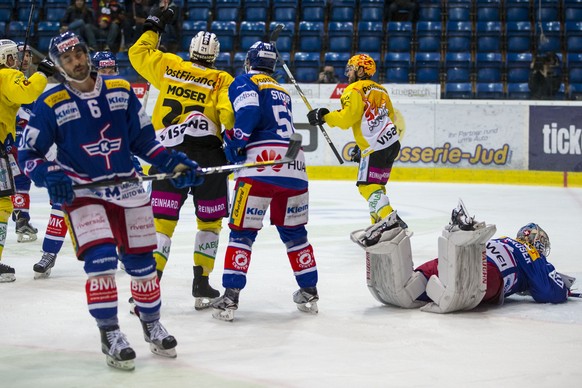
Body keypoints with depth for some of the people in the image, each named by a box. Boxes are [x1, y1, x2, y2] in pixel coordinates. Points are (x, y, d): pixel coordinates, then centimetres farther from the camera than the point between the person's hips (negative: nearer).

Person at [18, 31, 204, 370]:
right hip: (83, 191, -3)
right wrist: (50, 177, -21)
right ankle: (110, 335, -7)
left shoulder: (121, 90, 3)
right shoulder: (51, 104, -6)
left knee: (141, 259, 8)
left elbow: (144, 140, 10)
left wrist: (175, 163, -2)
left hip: (127, 189, 3)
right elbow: (29, 154, -2)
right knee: (101, 258, -19)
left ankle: (152, 324, 29)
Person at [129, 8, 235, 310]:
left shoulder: (168, 66, 9)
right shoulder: (221, 80, 2)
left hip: (169, 153, 2)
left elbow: (138, 54, 24)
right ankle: (201, 285, 12)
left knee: (162, 220, 3)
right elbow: (230, 114, -12)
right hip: (208, 154, -1)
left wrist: (153, 27, 34)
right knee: (209, 221, 14)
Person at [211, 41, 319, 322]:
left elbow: (249, 112, -12)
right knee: (294, 231, 19)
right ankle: (309, 292, 23)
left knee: (242, 231, -1)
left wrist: (233, 143, -3)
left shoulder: (244, 82, 7)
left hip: (261, 164, -6)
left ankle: (230, 298, -7)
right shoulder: (282, 91, 28)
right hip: (294, 165, 6)